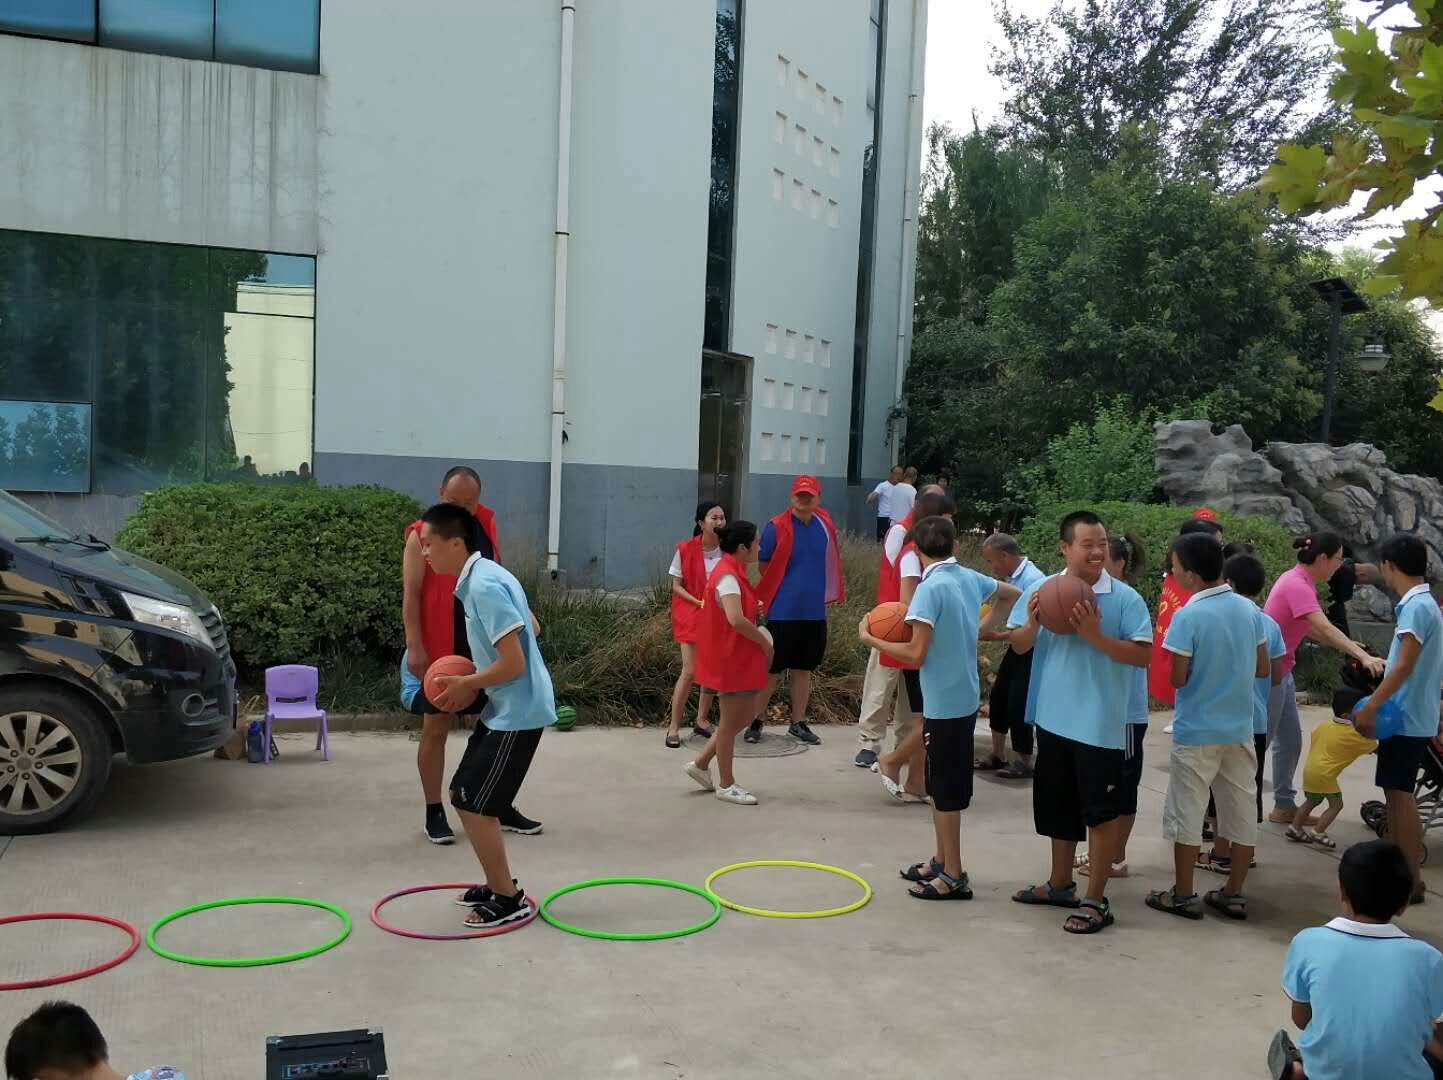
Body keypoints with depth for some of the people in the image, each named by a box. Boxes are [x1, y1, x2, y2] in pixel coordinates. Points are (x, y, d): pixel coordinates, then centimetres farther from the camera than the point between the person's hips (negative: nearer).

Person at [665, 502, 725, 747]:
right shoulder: (685, 549, -10)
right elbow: (676, 586, -6)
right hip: (691, 616, -4)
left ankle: (701, 720, 28)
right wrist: (699, 603, -18)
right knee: (690, 671, -10)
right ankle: (674, 727, 0)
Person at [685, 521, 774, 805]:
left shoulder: (733, 572, 11)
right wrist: (764, 642, -19)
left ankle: (701, 763, 26)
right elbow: (736, 620, -32)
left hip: (741, 658, 10)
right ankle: (726, 785, 16)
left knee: (746, 714, 18)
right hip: (731, 659, -10)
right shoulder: (728, 576, -21)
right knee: (730, 721, 3)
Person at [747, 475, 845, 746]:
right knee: (772, 670, 2)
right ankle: (756, 722, 15)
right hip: (782, 612, -4)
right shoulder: (776, 527, -10)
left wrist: (823, 594, 12)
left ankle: (798, 723, 24)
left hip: (814, 612, 4)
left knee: (803, 669, 14)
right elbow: (764, 566, -3)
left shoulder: (825, 526, 4)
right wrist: (785, 591, -1)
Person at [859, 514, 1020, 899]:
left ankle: (953, 877, 10)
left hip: (944, 704, -8)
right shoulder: (970, 579, 5)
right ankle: (941, 861, 30)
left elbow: (915, 655, -20)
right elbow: (1012, 594, 25)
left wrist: (869, 638, -9)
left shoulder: (931, 588, -18)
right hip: (965, 698, 8)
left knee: (945, 789, 1)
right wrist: (984, 628, 24)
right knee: (942, 784, 19)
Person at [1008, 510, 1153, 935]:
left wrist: (1095, 635, -24)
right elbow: (1019, 645, 5)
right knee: (1057, 804, 19)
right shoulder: (1042, 589, 1)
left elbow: (1143, 655, -15)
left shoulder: (1124, 597, -10)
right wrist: (1032, 623, -15)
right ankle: (1060, 884, 36)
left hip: (1100, 722, -5)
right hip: (1053, 717, 5)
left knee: (1100, 810, 3)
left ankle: (1095, 901, 15)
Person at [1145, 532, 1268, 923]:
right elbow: (1263, 668, 8)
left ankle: (1182, 895, 14)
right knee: (1241, 812, 13)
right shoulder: (1248, 609, 1)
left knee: (1186, 813, 6)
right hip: (1240, 728, 6)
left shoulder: (1188, 617, -18)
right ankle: (1234, 895, 21)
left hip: (1196, 731, -6)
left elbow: (1177, 678, -14)